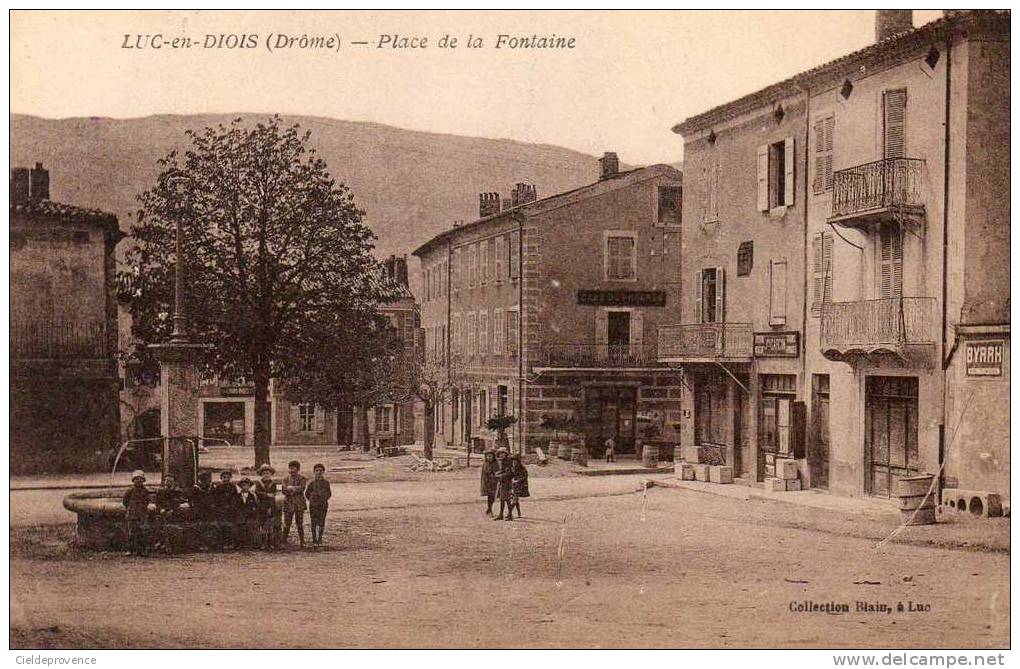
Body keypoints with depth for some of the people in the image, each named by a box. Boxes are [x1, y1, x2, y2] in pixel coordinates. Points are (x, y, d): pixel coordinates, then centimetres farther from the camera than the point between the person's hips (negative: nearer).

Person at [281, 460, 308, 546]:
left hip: (299, 504, -1)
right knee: (286, 524, -1)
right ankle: (284, 540, 5)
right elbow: (284, 490, -2)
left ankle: (302, 541, 8)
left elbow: (301, 488, -12)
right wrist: (296, 490, -14)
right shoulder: (286, 479, 11)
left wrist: (291, 488, -10)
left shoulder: (302, 479, 6)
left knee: (300, 523, 2)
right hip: (288, 504, 1)